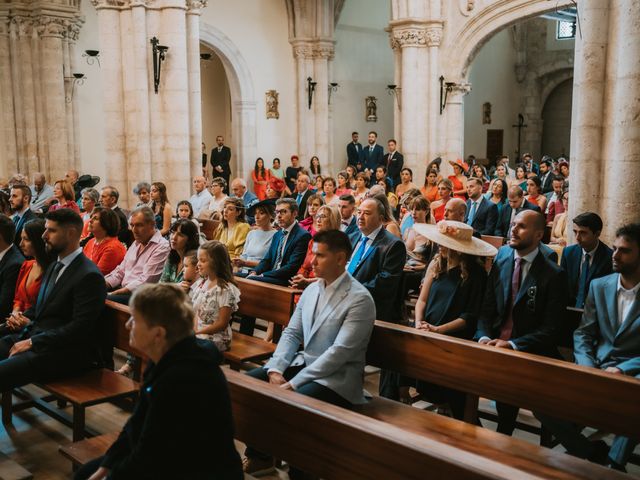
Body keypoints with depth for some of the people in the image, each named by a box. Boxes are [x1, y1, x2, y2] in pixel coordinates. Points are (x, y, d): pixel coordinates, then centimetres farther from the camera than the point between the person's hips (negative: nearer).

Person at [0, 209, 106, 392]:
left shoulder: (89, 276, -13)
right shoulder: (55, 266, 17)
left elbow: (80, 328, -19)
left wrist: (32, 342, -18)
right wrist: (24, 318, 3)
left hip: (65, 353, -9)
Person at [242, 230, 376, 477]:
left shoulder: (360, 299, -16)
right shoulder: (311, 289, 8)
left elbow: (340, 352, -22)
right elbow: (291, 333, 9)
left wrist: (293, 383, -23)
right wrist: (275, 369, -10)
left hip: (336, 378, -8)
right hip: (303, 363, 8)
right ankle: (259, 455, 11)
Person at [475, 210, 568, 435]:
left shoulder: (554, 275, -8)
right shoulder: (502, 258, 6)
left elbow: (550, 328, -9)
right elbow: (487, 307, 7)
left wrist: (513, 345, -19)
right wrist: (484, 336, -10)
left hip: (527, 351, -4)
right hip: (494, 343, 4)